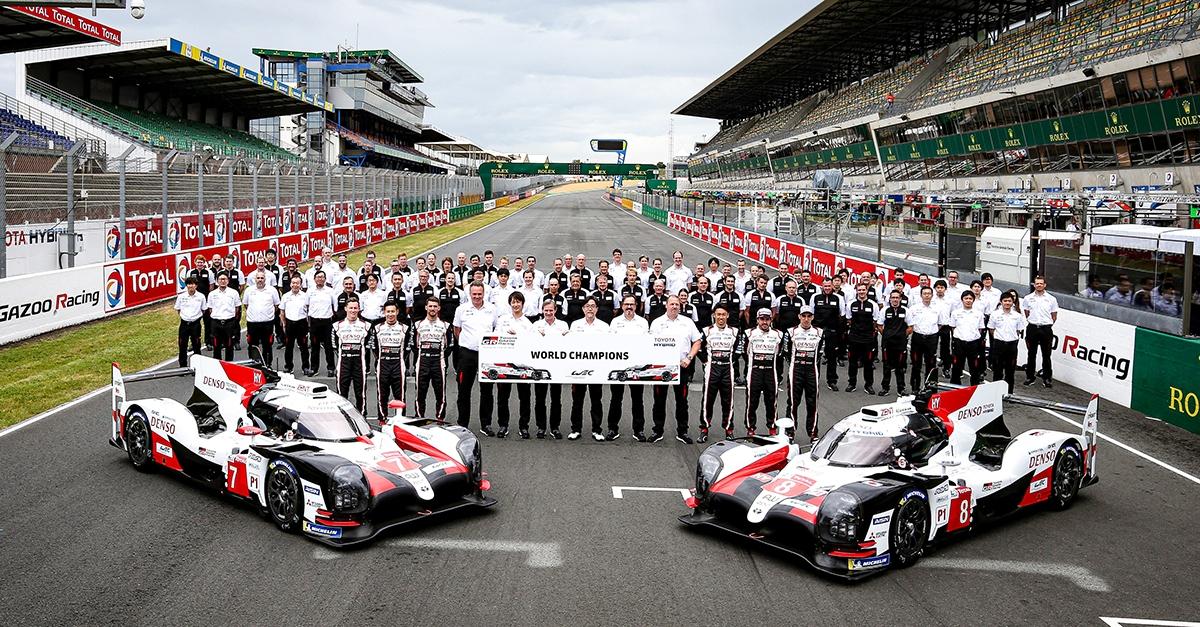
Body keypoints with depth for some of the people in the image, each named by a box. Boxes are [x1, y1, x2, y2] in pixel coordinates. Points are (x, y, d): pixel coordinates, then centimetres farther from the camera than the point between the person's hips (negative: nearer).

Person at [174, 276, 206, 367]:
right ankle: (182, 365, 15)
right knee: (182, 345, 5)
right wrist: (183, 316, 7)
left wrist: (197, 317, 3)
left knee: (196, 345, 5)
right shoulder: (181, 296, 1)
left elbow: (203, 310, 8)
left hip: (195, 324, -1)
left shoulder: (201, 297, -2)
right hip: (184, 323, 1)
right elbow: (178, 309, 13)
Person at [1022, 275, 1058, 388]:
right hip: (1032, 329, 1)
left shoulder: (1051, 299, 2)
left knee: (1046, 355, 2)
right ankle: (1029, 377, 15)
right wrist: (1033, 322, 8)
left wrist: (1046, 324, 5)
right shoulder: (1028, 298, 5)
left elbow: (1054, 316, 7)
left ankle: (1046, 379, 9)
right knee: (1031, 354, 7)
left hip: (1046, 329, -1)